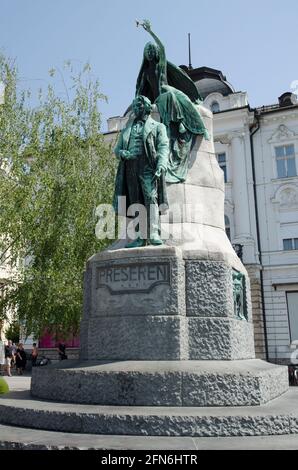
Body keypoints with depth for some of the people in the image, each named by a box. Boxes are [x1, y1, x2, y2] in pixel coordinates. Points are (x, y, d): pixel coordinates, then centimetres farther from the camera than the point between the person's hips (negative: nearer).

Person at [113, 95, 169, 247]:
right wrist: (122, 153, -3)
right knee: (135, 202, -2)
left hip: (147, 166, -4)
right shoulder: (127, 128, 28)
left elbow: (163, 147, 0)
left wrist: (161, 166, -18)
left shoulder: (157, 126, 14)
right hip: (130, 167, 4)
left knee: (151, 197, -18)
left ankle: (153, 233, -24)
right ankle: (140, 237, -4)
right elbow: (117, 148, 22)